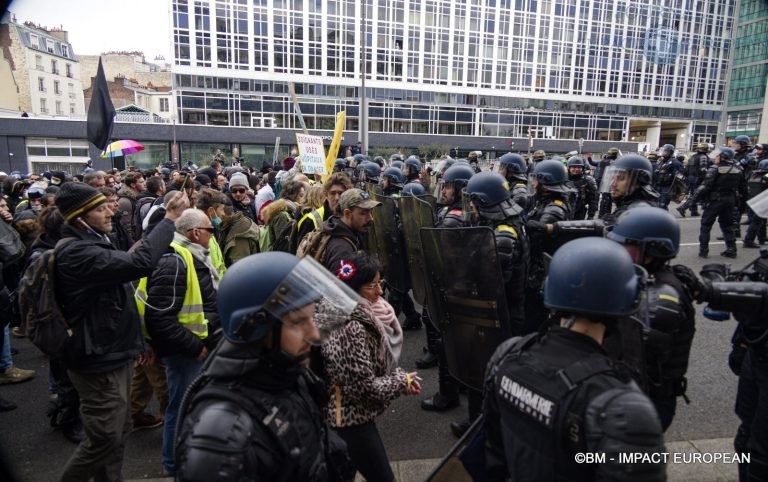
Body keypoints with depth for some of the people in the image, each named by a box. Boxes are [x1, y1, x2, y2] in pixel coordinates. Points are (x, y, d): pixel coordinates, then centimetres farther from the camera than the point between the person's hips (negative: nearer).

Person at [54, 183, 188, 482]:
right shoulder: (79, 253, -24)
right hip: (99, 360, -10)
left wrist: (134, 340, 21)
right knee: (105, 437, 3)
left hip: (113, 353, 10)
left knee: (118, 431, 20)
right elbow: (140, 263, -38)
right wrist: (169, 219, -29)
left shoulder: (91, 244, 11)